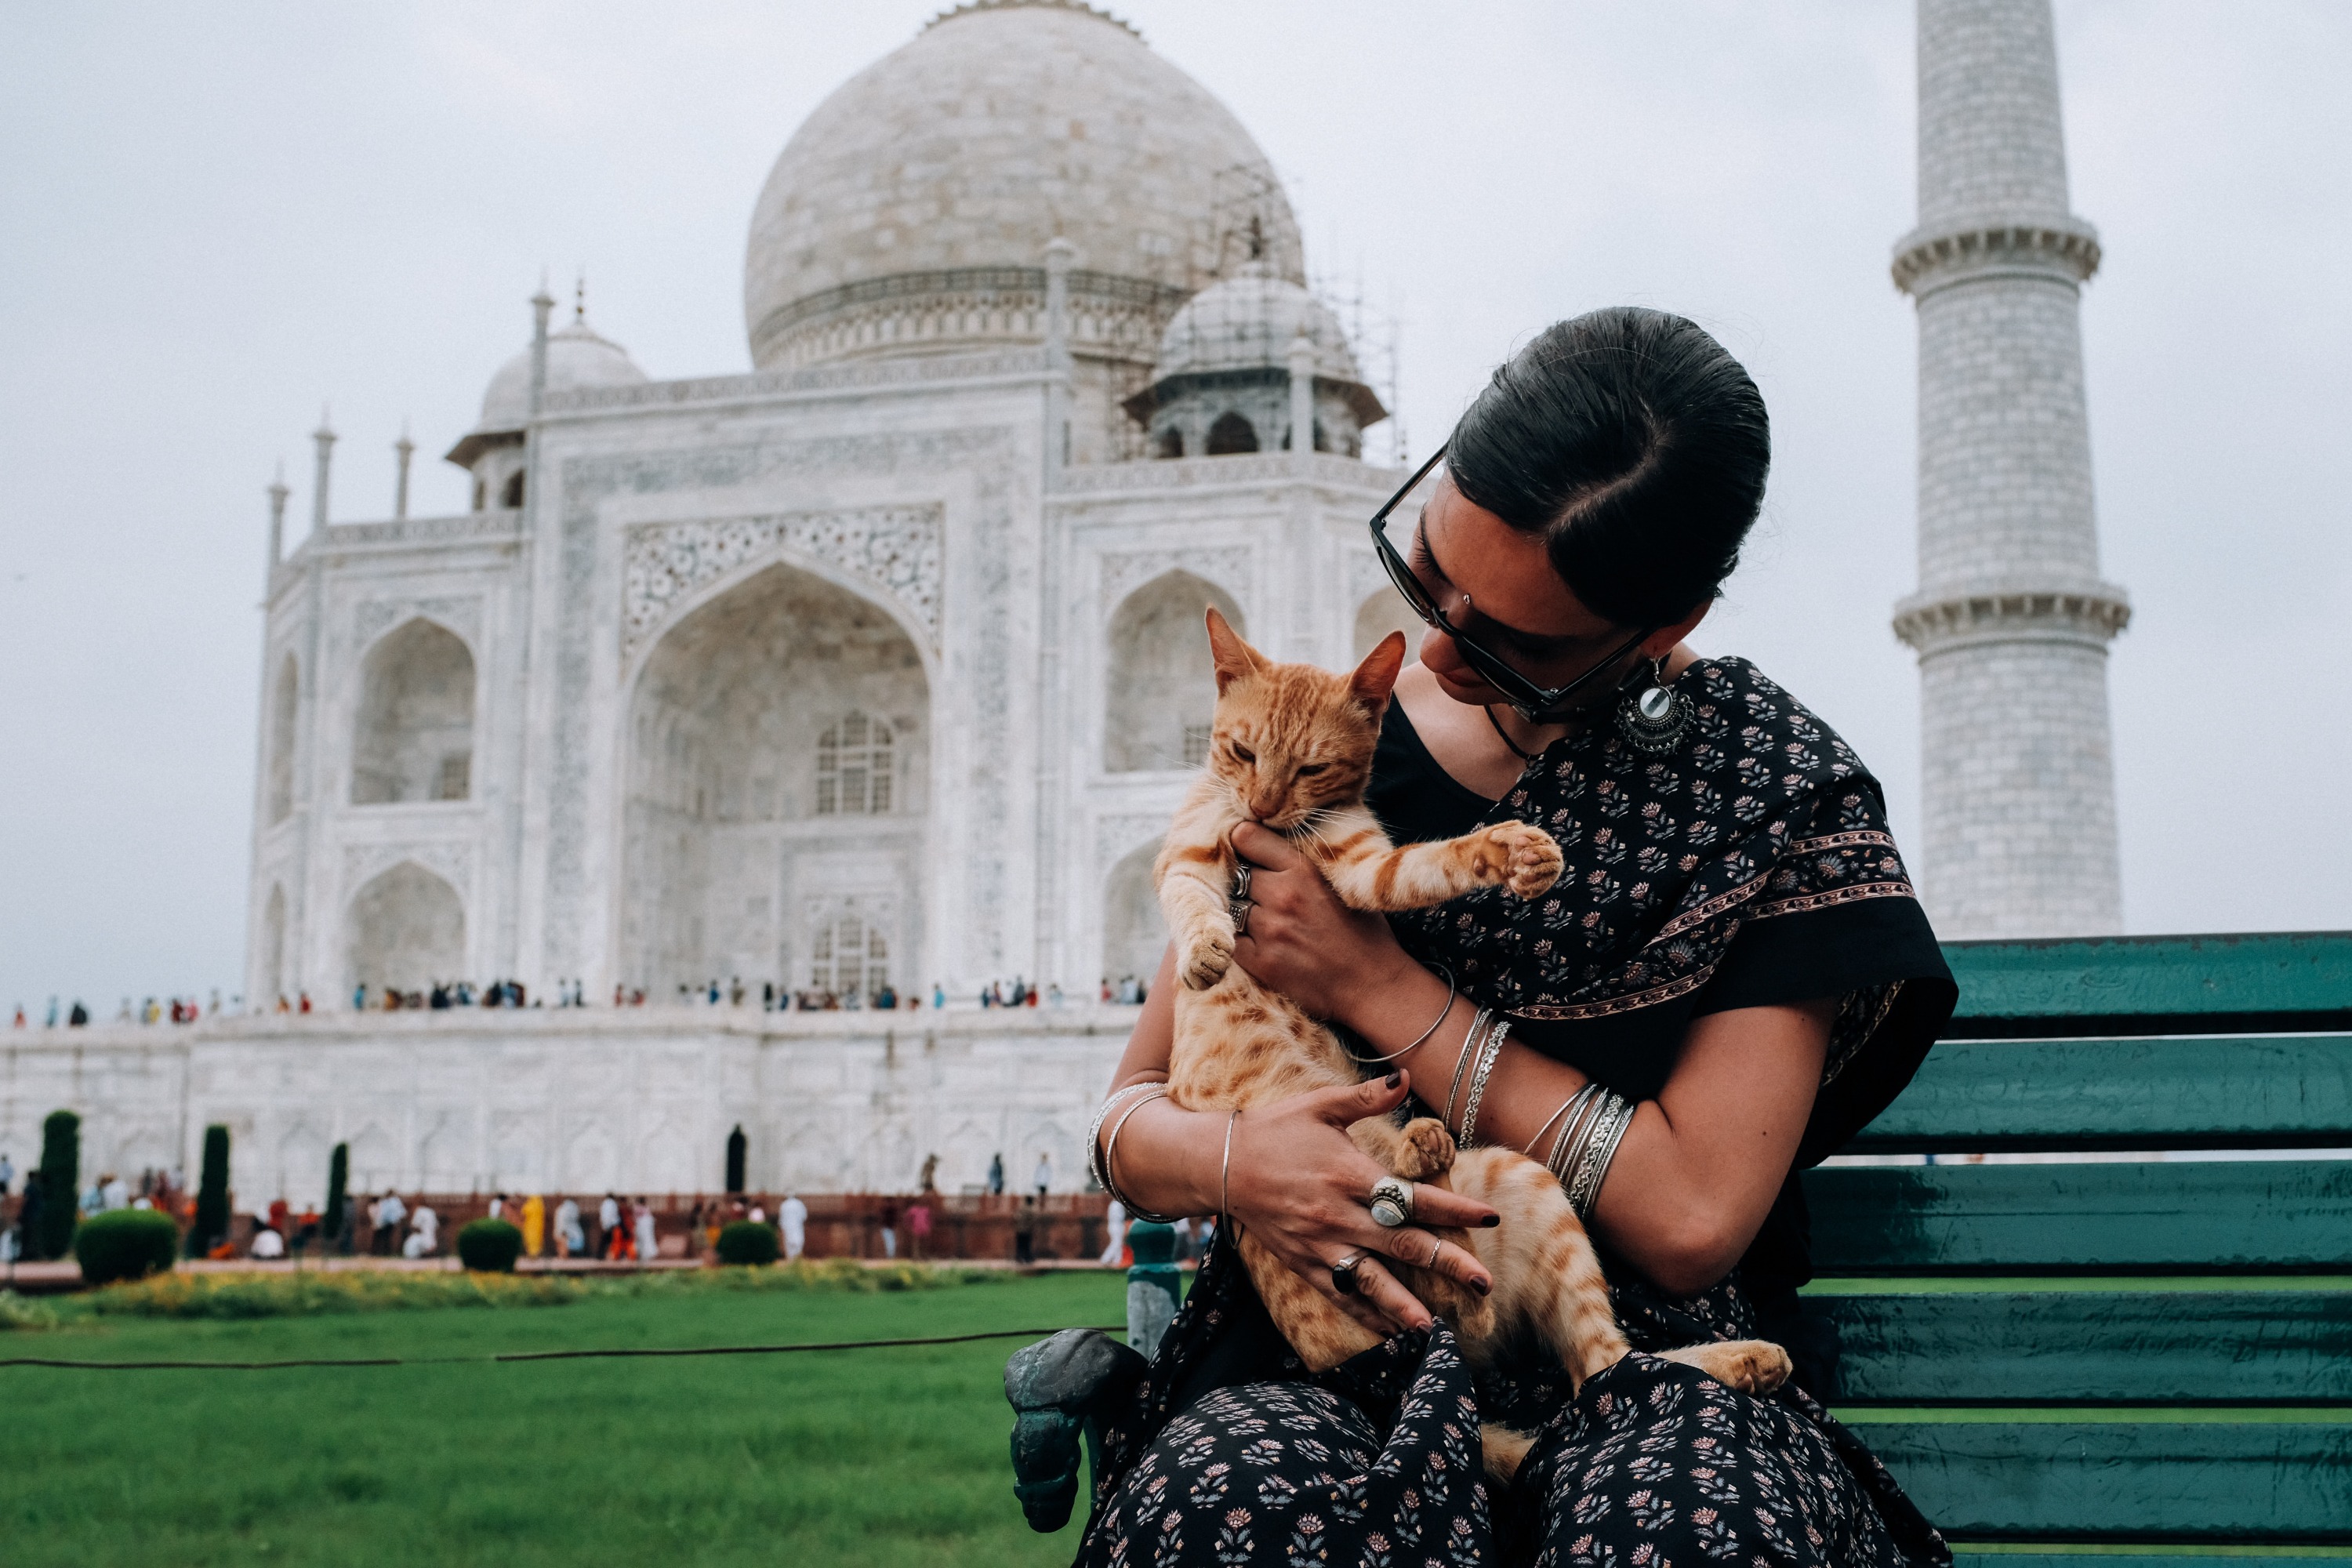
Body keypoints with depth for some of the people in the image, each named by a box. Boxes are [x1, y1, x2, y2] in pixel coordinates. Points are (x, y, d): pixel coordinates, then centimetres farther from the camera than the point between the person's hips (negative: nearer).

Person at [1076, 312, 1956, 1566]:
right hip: (1332, 1343, 2)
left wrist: (1382, 988, -10)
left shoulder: (1780, 791, -1)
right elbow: (1131, 1112, 11)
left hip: (1647, 1370, -2)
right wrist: (1229, 1158, -16)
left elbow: (1693, 1215, -10)